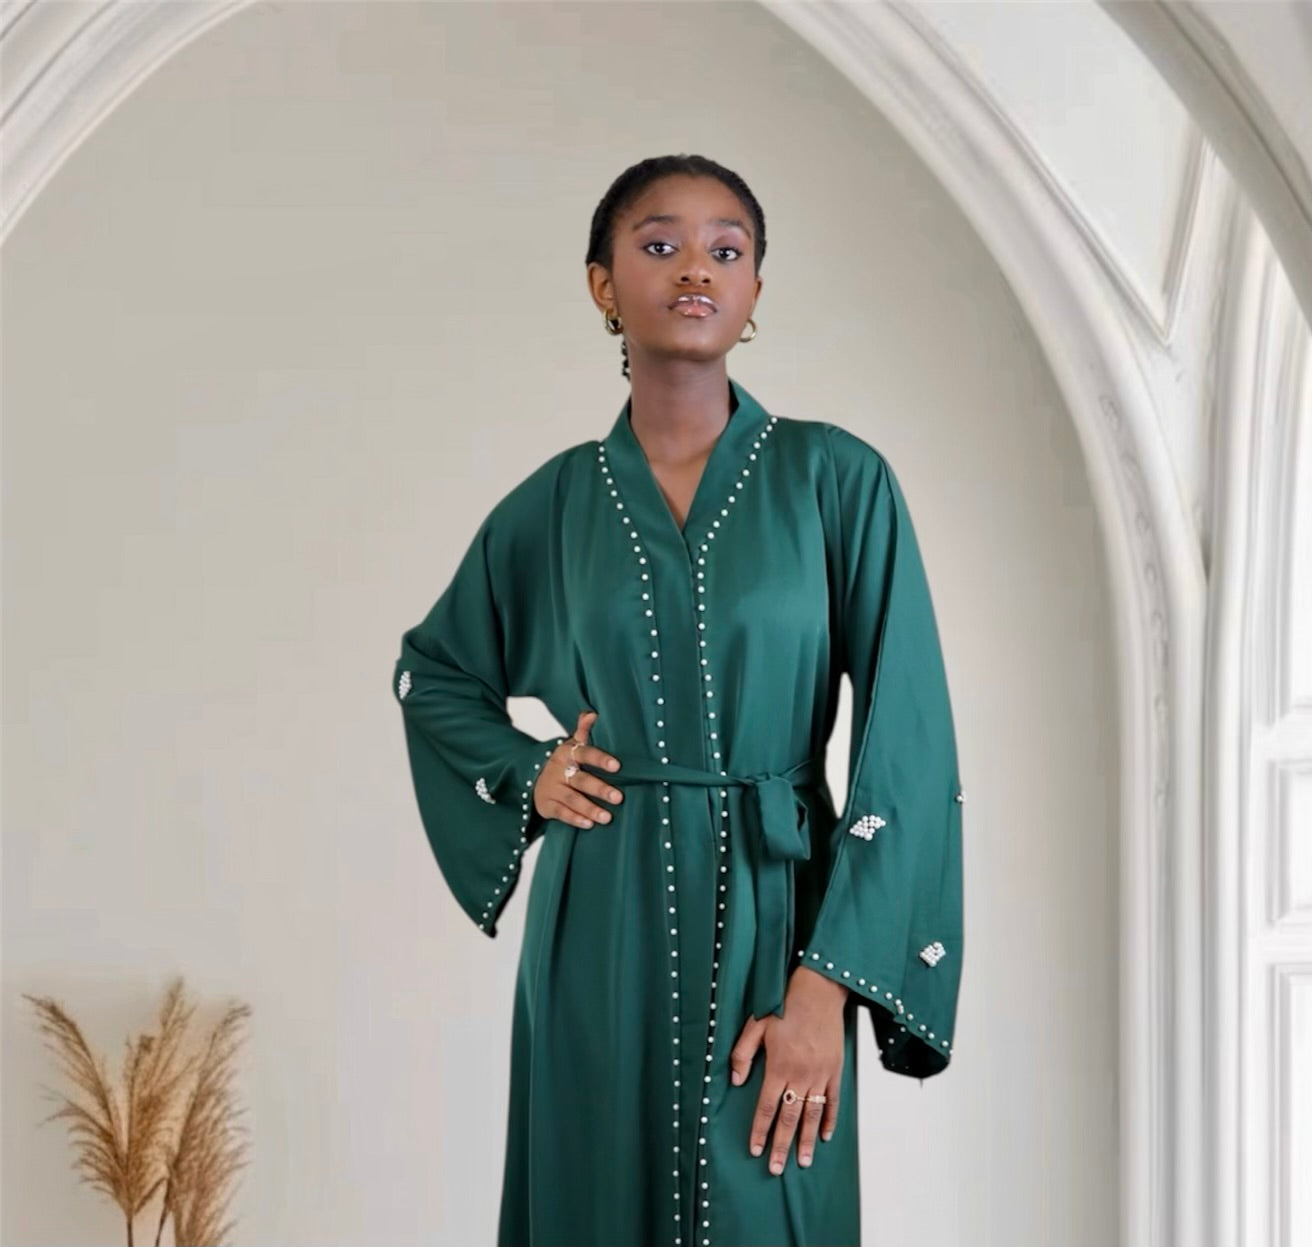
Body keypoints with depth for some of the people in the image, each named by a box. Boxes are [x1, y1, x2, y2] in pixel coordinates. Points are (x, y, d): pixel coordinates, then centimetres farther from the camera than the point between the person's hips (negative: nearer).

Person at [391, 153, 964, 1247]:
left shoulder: (836, 479, -3)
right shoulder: (554, 504, 4)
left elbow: (905, 747, -8)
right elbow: (434, 673, 22)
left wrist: (827, 987, -14)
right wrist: (523, 777, 3)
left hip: (772, 919, -2)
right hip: (600, 933, 2)